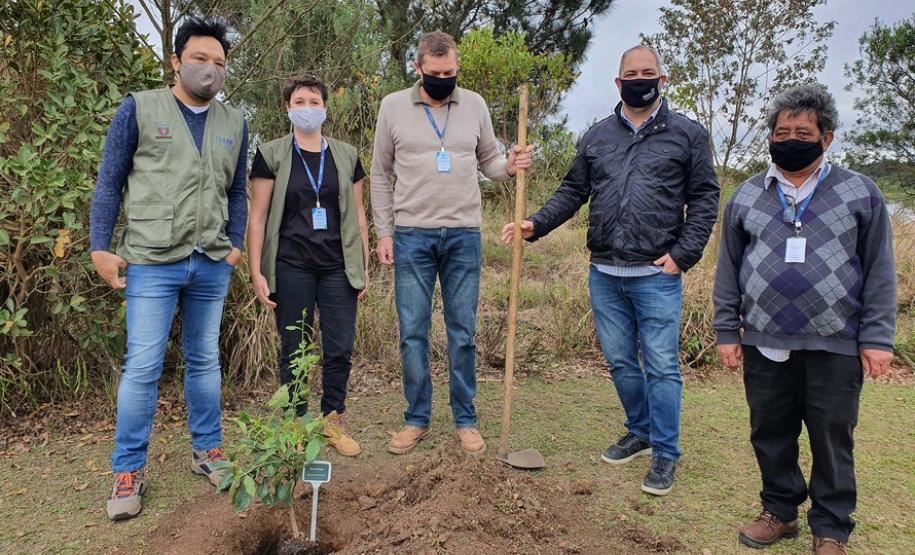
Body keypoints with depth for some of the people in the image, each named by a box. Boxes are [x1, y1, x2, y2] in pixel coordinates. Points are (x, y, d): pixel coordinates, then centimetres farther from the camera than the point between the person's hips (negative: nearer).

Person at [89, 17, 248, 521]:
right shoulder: (138, 109, 0)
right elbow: (109, 184, 1)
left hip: (212, 264, 4)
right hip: (151, 262, -3)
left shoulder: (234, 123, 11)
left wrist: (236, 244, 4)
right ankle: (128, 472, 11)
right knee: (142, 367, -2)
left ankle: (207, 451, 25)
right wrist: (100, 248, -5)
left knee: (204, 361, 12)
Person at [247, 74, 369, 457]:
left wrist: (364, 267, 8)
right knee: (294, 350, 6)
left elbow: (357, 215, 12)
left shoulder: (346, 156, 10)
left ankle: (333, 422, 21)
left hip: (338, 267, 2)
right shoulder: (271, 155, 2)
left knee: (340, 350, 3)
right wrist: (256, 272, -5)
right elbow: (257, 217, 0)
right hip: (291, 266, -2)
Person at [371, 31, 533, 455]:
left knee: (462, 332, 7)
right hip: (412, 235, 0)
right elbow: (381, 175, 6)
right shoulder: (393, 106, 2)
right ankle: (417, 419, 19)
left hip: (464, 235, 1)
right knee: (412, 332, 4)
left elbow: (488, 161, 13)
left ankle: (466, 421, 19)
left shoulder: (475, 106, 6)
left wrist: (510, 167, -11)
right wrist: (383, 232, 1)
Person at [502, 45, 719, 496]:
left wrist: (683, 255, -9)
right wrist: (536, 224, -1)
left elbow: (704, 198, 1)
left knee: (661, 367, 0)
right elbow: (573, 191, 13)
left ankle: (665, 454, 15)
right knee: (620, 362, 14)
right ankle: (640, 432, 34)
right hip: (604, 273, 4)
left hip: (657, 275, -4)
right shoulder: (597, 136, 12)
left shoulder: (687, 133, 2)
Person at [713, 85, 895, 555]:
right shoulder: (746, 196, 8)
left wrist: (877, 337, -4)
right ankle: (780, 512, 32)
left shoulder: (860, 193, 3)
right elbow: (728, 269, 8)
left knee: (832, 440, 9)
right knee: (770, 436, 13)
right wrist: (727, 331, 4)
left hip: (836, 348, -2)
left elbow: (879, 272, 2)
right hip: (764, 345, 2)